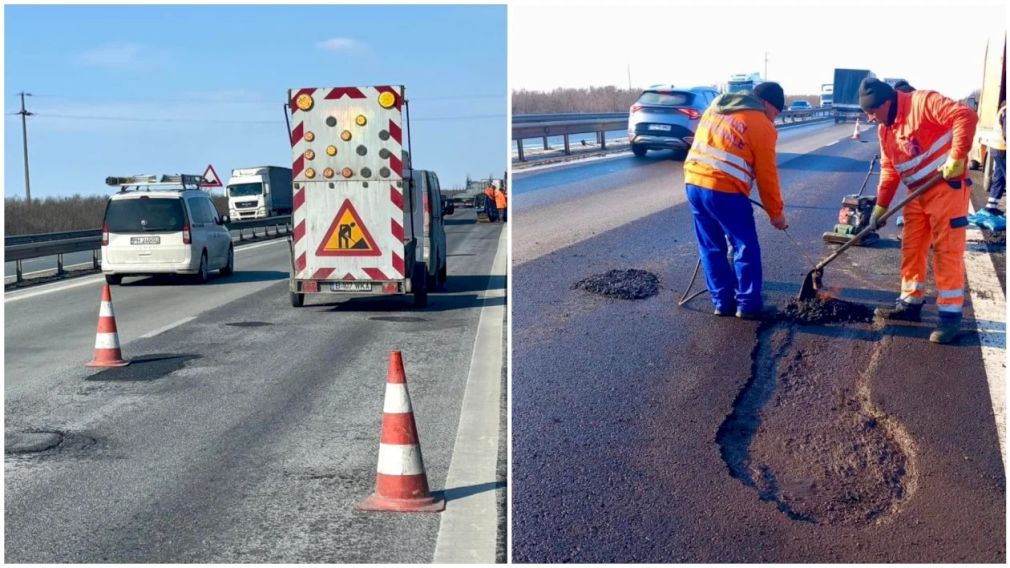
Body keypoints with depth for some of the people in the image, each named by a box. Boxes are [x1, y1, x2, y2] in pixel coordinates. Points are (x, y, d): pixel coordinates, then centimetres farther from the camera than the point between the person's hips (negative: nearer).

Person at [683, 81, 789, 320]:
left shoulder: (717, 106, 19)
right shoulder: (762, 126, -1)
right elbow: (766, 175, 0)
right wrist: (776, 213, 9)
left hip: (693, 182, 7)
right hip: (725, 190, -7)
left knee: (711, 247, 16)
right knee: (746, 249, 7)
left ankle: (722, 302, 22)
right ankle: (748, 305, 12)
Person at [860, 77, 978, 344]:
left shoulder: (923, 102, -16)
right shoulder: (885, 130, 9)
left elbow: (965, 116, -25)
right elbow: (889, 169, 15)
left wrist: (956, 158, -28)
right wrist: (881, 206, 11)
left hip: (947, 188, -8)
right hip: (917, 194, 8)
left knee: (947, 251, -5)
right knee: (911, 249, 12)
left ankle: (950, 316, 0)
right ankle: (910, 303, 25)